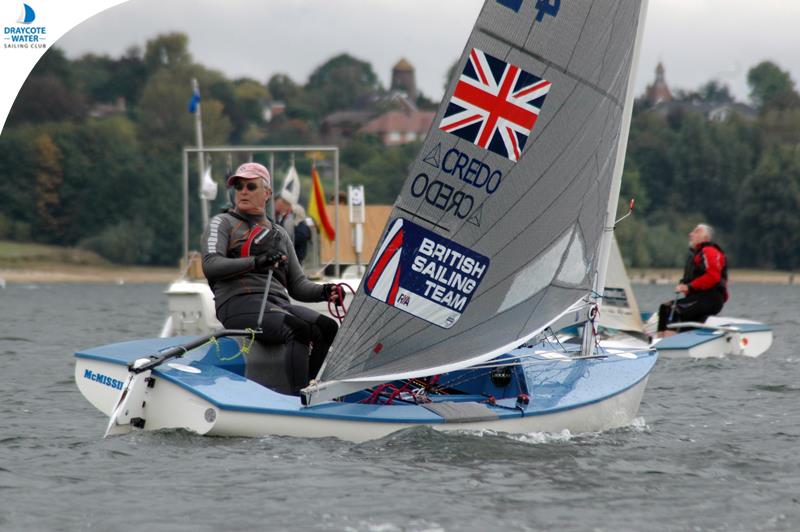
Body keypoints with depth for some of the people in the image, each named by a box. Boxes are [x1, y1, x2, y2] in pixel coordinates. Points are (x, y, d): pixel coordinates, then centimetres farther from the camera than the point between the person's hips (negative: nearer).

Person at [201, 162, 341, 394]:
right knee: (299, 330, -34)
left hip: (278, 301, 6)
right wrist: (255, 262, -18)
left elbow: (297, 285, 24)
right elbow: (210, 265, -6)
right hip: (239, 302, -6)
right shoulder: (222, 223, 13)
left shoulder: (279, 234, 28)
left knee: (328, 327, -23)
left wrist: (324, 292, 2)